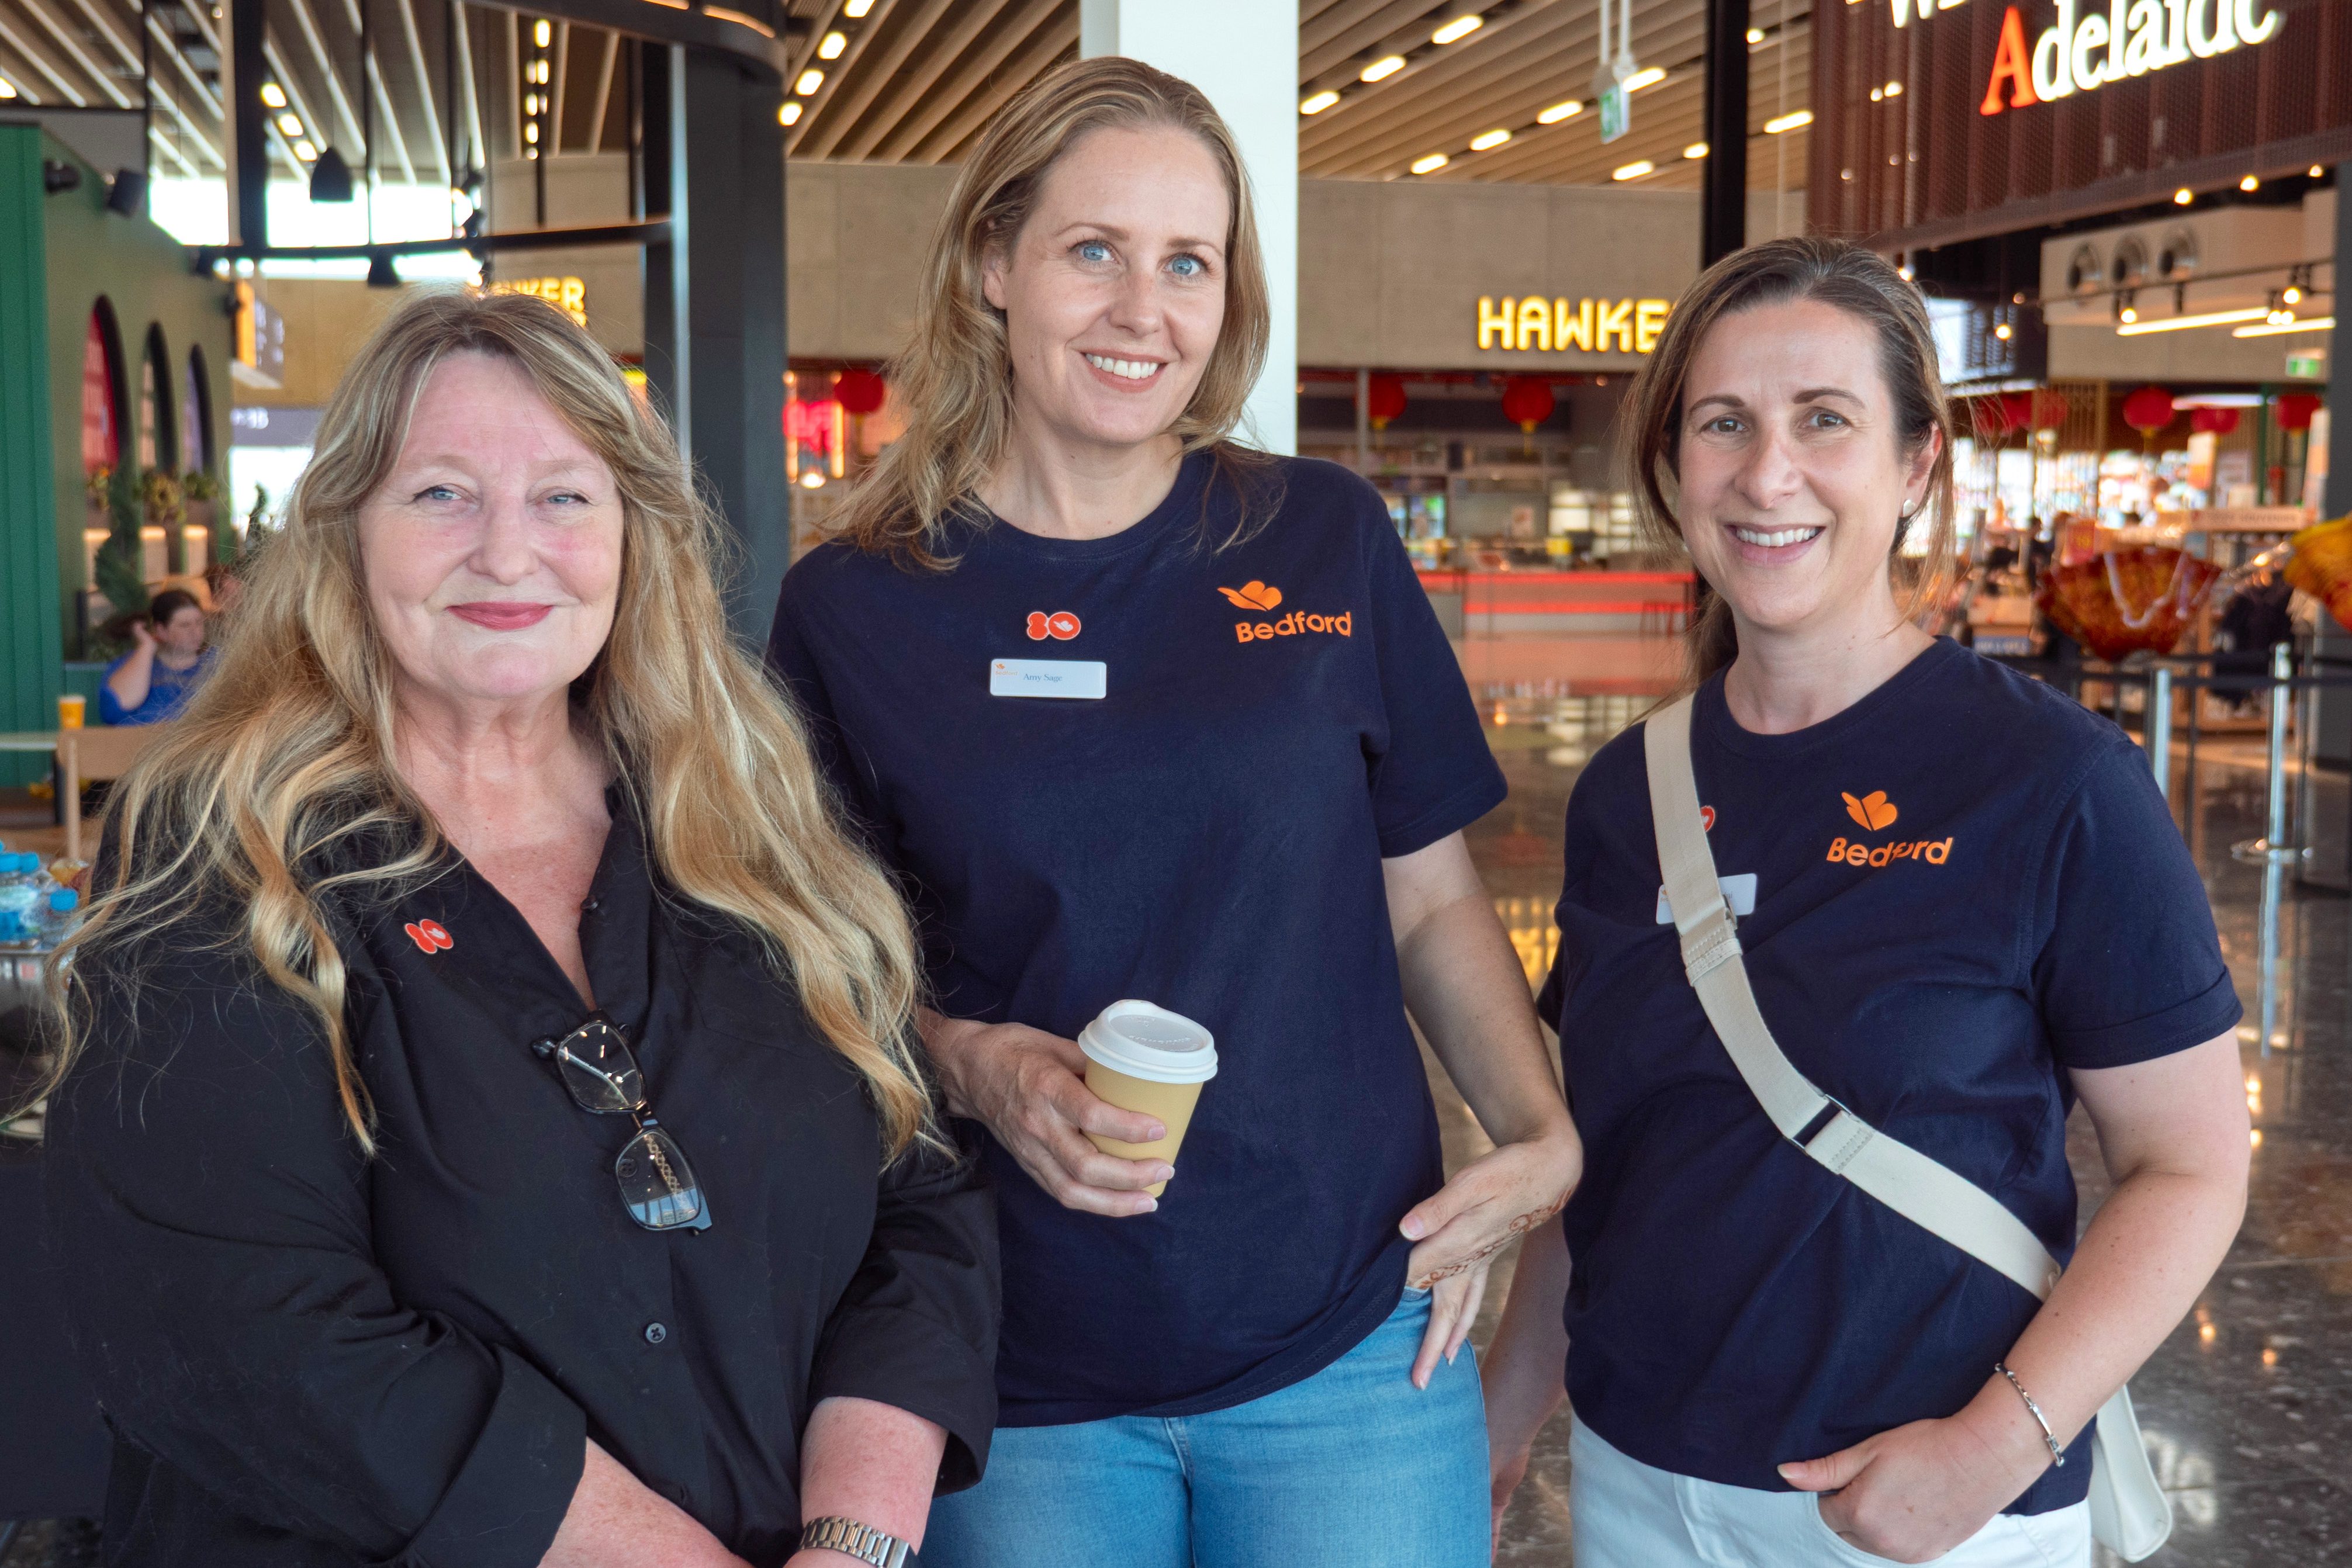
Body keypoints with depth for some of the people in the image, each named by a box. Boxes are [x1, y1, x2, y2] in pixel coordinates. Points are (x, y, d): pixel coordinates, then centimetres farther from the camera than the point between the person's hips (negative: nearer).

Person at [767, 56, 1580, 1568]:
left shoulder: (1329, 542, 0)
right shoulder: (849, 607, -2)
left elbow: (1434, 902, 7)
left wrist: (1544, 1134, -6)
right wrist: (978, 1067, -14)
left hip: (1351, 1345, 1)